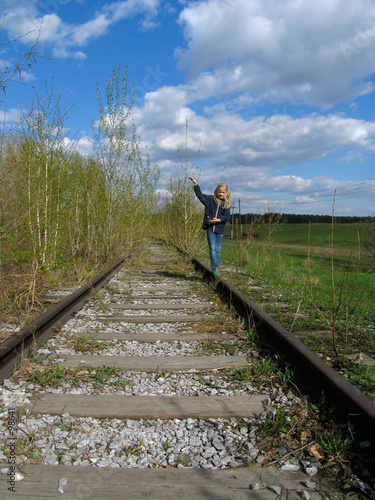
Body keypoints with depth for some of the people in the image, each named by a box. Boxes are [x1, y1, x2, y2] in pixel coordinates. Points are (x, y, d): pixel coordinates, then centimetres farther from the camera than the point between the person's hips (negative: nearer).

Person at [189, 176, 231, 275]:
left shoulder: (226, 204, 5)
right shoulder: (210, 199, 5)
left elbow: (227, 217, 0)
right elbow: (200, 195, 0)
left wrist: (218, 220, -16)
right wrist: (195, 184, -10)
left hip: (220, 229, 1)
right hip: (210, 228, -1)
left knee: (218, 249, 7)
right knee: (212, 248, -9)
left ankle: (215, 267, 16)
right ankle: (214, 267, -12)